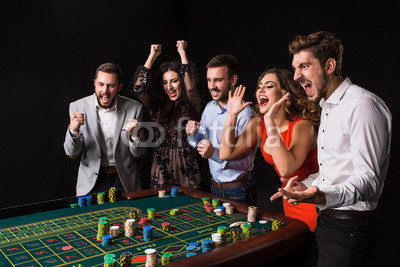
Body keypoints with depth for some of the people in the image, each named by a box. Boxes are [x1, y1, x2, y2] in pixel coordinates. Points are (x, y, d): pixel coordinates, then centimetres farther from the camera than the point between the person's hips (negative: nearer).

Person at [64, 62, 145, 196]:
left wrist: (134, 135, -23)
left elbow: (138, 153, -2)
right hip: (91, 182, 0)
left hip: (124, 180, 0)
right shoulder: (78, 107, -7)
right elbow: (72, 154, -5)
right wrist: (73, 130, -24)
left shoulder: (134, 108, -8)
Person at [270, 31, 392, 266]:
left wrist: (323, 197, -41)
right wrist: (306, 184, 6)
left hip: (349, 227, -9)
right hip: (325, 221, 9)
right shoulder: (328, 107, 15)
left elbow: (368, 180, -25)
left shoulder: (362, 104, -18)